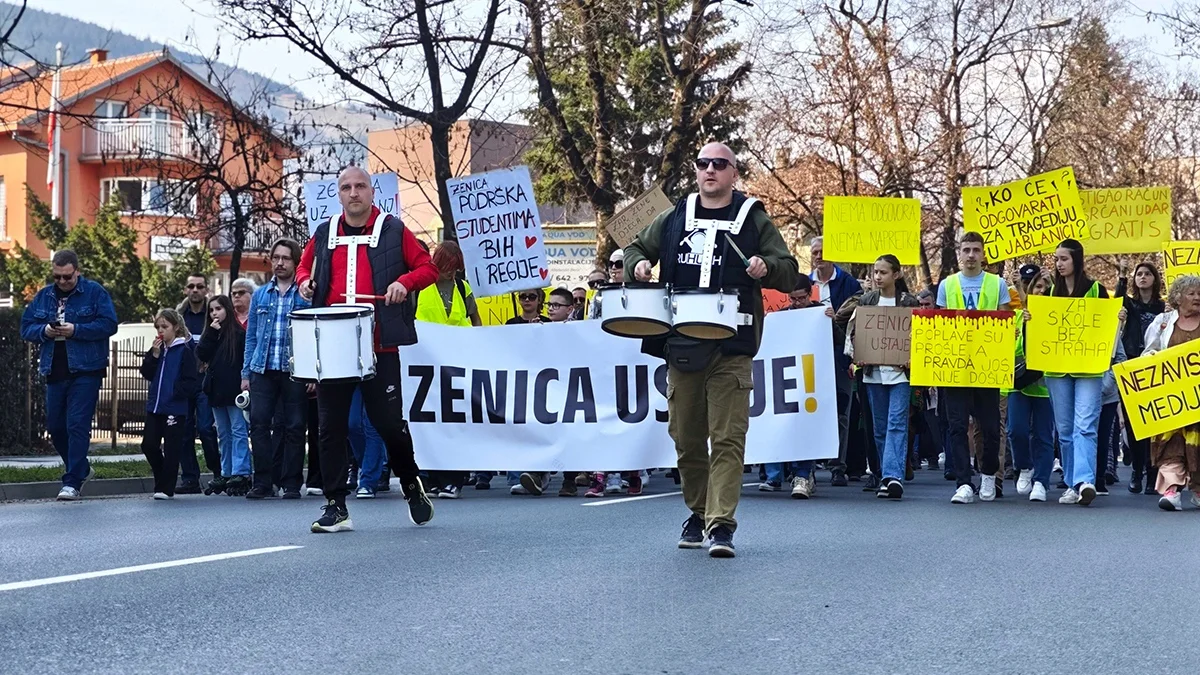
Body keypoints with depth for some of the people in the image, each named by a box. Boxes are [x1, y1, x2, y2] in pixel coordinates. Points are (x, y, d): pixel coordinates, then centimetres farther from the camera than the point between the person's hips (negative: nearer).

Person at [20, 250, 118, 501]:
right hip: (54, 372, 6)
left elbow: (109, 324, -11)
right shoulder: (43, 296, 12)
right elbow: (26, 327, 11)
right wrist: (43, 331, -10)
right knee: (55, 426, 11)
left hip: (85, 370, -6)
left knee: (78, 424, -10)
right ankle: (81, 468, 31)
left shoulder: (95, 292, -3)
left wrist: (76, 330, -19)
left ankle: (73, 482, -7)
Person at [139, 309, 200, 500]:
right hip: (155, 406, 7)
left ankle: (166, 488, 6)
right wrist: (154, 355, -6)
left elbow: (192, 380, -10)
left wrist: (176, 393, -17)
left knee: (171, 449, -1)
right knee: (149, 445, 4)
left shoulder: (184, 350, -7)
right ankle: (163, 480, 22)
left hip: (175, 408, -6)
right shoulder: (158, 349, 12)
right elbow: (147, 373, 6)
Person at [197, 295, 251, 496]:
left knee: (238, 431, -7)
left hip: (233, 389, -7)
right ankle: (226, 474, 15)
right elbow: (201, 354, 1)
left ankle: (241, 473, -9)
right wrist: (211, 333, -6)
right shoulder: (210, 334, 15)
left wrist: (244, 385, -15)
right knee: (223, 434, 11)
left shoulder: (238, 332, -6)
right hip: (216, 389, 7)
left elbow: (246, 360, -9)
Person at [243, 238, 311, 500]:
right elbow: (251, 336, 16)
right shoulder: (260, 295, 13)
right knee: (258, 424, -4)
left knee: (294, 427, 1)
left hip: (295, 371, -3)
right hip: (263, 371, 3)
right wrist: (246, 373, 9)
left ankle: (291, 484, 9)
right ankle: (263, 483, 3)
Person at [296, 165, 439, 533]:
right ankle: (335, 507, 7)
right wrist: (305, 281, 4)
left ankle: (411, 485, 25)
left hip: (379, 346, -3)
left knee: (389, 422, -1)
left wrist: (405, 282, -14)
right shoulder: (324, 234, 11)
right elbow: (305, 266, 26)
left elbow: (428, 268, 5)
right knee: (331, 426, 2)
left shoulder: (393, 230, 2)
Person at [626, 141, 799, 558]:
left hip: (731, 350, -3)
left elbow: (790, 274, 6)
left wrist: (766, 268, -16)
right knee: (685, 436, 9)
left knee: (727, 438, -11)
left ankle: (721, 524, -13)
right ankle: (698, 513, 26)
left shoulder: (754, 220, 6)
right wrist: (638, 264, 5)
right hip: (680, 346, 4)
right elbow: (637, 247, 28)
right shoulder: (674, 219, 13)